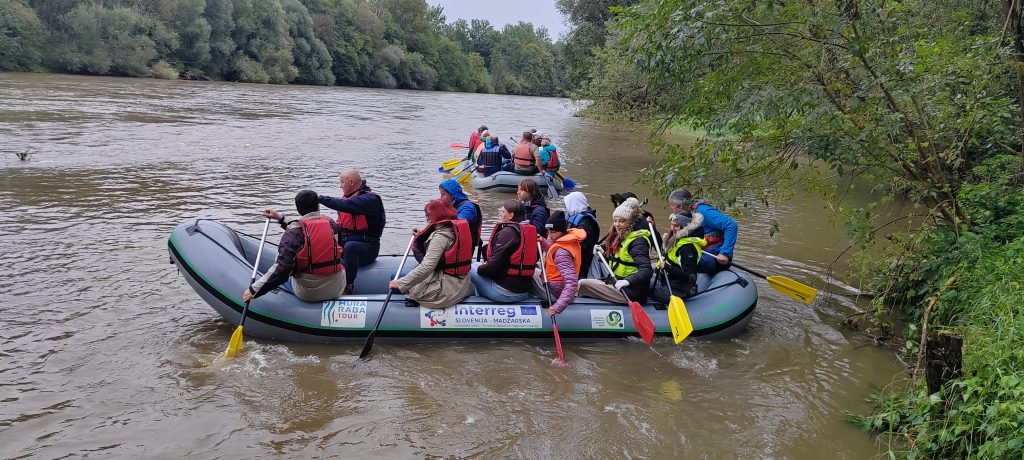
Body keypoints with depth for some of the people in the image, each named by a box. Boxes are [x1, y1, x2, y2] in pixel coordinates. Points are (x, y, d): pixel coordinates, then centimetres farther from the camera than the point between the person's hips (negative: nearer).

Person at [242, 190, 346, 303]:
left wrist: (254, 290, -14)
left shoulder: (294, 230, -11)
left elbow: (282, 267, -19)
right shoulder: (330, 222, 2)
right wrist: (281, 219, 28)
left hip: (307, 294, -3)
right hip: (337, 290, 3)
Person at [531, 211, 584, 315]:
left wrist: (558, 306, -42)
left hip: (553, 291, -9)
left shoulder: (561, 252, -30)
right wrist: (543, 242, 4)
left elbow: (572, 282, -37)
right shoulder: (571, 239, -2)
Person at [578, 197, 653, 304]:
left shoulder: (637, 241, -14)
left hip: (632, 293, -10)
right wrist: (602, 251, 5)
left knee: (583, 284, -15)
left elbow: (646, 271, -24)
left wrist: (627, 281, -39)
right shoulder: (618, 237, 14)